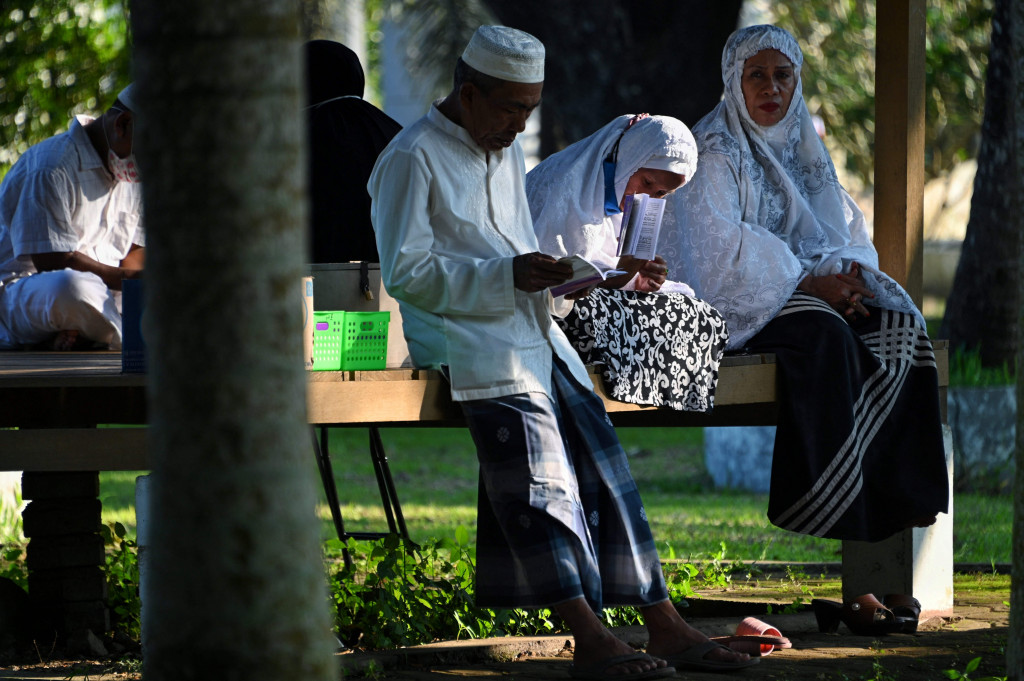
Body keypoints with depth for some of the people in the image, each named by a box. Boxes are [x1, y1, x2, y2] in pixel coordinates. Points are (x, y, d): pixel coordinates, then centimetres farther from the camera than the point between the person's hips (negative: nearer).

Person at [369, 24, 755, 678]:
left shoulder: (508, 154, 23)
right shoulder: (413, 159, -4)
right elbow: (406, 273, -11)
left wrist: (550, 275, 10)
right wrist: (509, 275, -18)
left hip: (534, 330, 8)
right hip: (466, 336, -8)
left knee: (602, 459, -5)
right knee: (540, 475, -24)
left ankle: (666, 626, -7)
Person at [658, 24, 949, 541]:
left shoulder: (801, 146, 15)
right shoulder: (714, 152, -9)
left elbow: (845, 227, 16)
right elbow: (720, 247, -19)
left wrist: (847, 271, -8)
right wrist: (806, 283, -22)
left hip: (799, 285, 7)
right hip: (730, 303, -7)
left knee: (900, 324, -16)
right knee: (824, 335, -34)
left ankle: (901, 491, -20)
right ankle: (822, 501, -33)